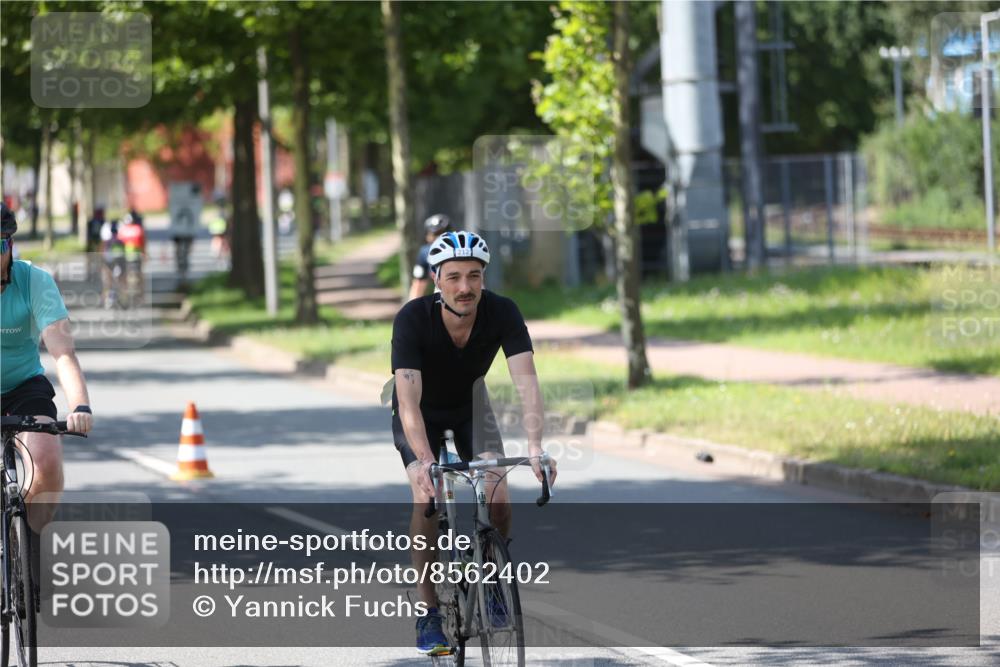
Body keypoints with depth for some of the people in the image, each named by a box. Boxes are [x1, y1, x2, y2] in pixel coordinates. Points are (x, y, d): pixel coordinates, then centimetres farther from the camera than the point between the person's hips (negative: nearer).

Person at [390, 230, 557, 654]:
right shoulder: (412, 320, -34)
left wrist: (535, 447, -51)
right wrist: (425, 462, -55)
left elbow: (526, 383, -36)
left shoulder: (502, 313, -29)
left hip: (470, 405, 2)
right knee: (427, 500, -23)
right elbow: (409, 401, -41)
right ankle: (428, 613, -12)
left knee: (498, 501, -17)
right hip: (422, 413, -2)